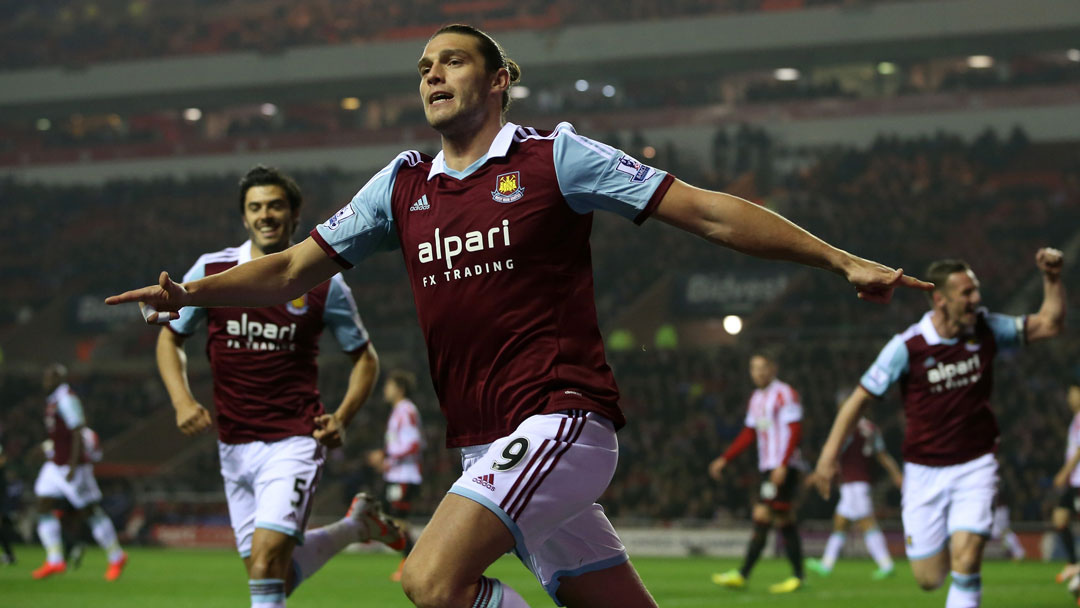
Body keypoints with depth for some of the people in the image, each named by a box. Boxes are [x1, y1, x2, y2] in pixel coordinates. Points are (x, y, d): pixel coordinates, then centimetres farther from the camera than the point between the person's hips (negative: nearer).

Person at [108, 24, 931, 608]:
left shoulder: (554, 157, -2)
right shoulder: (404, 184, 14)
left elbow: (708, 213, -4)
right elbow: (295, 268, 17)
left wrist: (841, 261, -8)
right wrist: (191, 292, 0)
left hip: (562, 418, -6)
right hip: (486, 445, 6)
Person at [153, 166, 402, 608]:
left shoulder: (323, 284, -3)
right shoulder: (211, 271, 1)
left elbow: (364, 357, 8)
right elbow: (170, 338, 13)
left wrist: (341, 418, -8)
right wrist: (182, 401, -4)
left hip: (295, 442, -4)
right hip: (234, 447, 4)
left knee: (267, 558, -21)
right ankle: (357, 524, 34)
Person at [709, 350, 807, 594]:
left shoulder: (785, 394, -8)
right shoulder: (756, 399, 17)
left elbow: (795, 431, -14)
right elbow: (748, 434, 22)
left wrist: (783, 466, -22)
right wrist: (724, 460, 16)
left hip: (783, 467, -9)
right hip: (768, 466, 9)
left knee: (762, 516, -12)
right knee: (784, 521, 6)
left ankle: (743, 574, -14)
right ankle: (797, 575, 7)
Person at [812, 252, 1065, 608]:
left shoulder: (987, 331, -3)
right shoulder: (907, 346, -13)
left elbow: (1050, 324, 6)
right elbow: (861, 397, -6)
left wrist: (1052, 278, -9)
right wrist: (830, 452, -10)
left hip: (975, 466, 1)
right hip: (924, 471, -1)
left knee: (965, 560, -19)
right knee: (929, 578, 3)